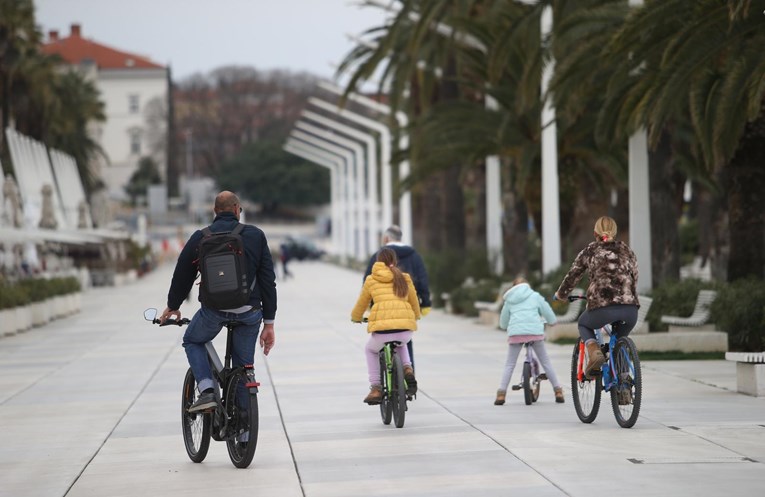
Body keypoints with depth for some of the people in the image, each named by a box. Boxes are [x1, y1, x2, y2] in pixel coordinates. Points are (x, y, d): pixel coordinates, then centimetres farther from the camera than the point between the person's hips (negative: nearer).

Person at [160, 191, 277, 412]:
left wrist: (173, 306, 30)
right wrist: (269, 323, 4)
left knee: (192, 342, 27)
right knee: (244, 366, 18)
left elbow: (182, 275, 11)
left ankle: (207, 391, 5)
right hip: (249, 311, 1)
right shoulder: (256, 235, 2)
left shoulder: (200, 238, 2)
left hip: (214, 309, -1)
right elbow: (268, 280, 0)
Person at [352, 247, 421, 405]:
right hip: (406, 328, 2)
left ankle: (375, 389, 20)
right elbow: (414, 303, 28)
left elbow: (361, 305, 22)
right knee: (400, 344, 39)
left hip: (382, 328, -2)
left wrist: (356, 318, 45)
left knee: (370, 350, 32)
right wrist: (415, 317, 51)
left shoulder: (371, 280, 11)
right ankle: (407, 369, 12)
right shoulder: (405, 279, 15)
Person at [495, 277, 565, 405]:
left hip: (515, 333, 1)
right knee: (545, 361, 11)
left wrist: (508, 327, 47)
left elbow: (503, 324, 25)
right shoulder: (535, 296, 16)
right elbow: (549, 315, 15)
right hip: (535, 331, -1)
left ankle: (501, 393, -5)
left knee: (509, 364, 8)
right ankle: (558, 391, 9)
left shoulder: (509, 300, 21)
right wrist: (552, 322, 36)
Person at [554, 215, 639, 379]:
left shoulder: (590, 251, 14)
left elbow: (573, 275, 19)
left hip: (602, 307, -3)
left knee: (584, 324, 30)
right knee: (619, 340, 32)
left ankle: (594, 352, 1)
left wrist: (560, 294, 36)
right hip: (630, 309, 3)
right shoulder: (627, 251, 21)